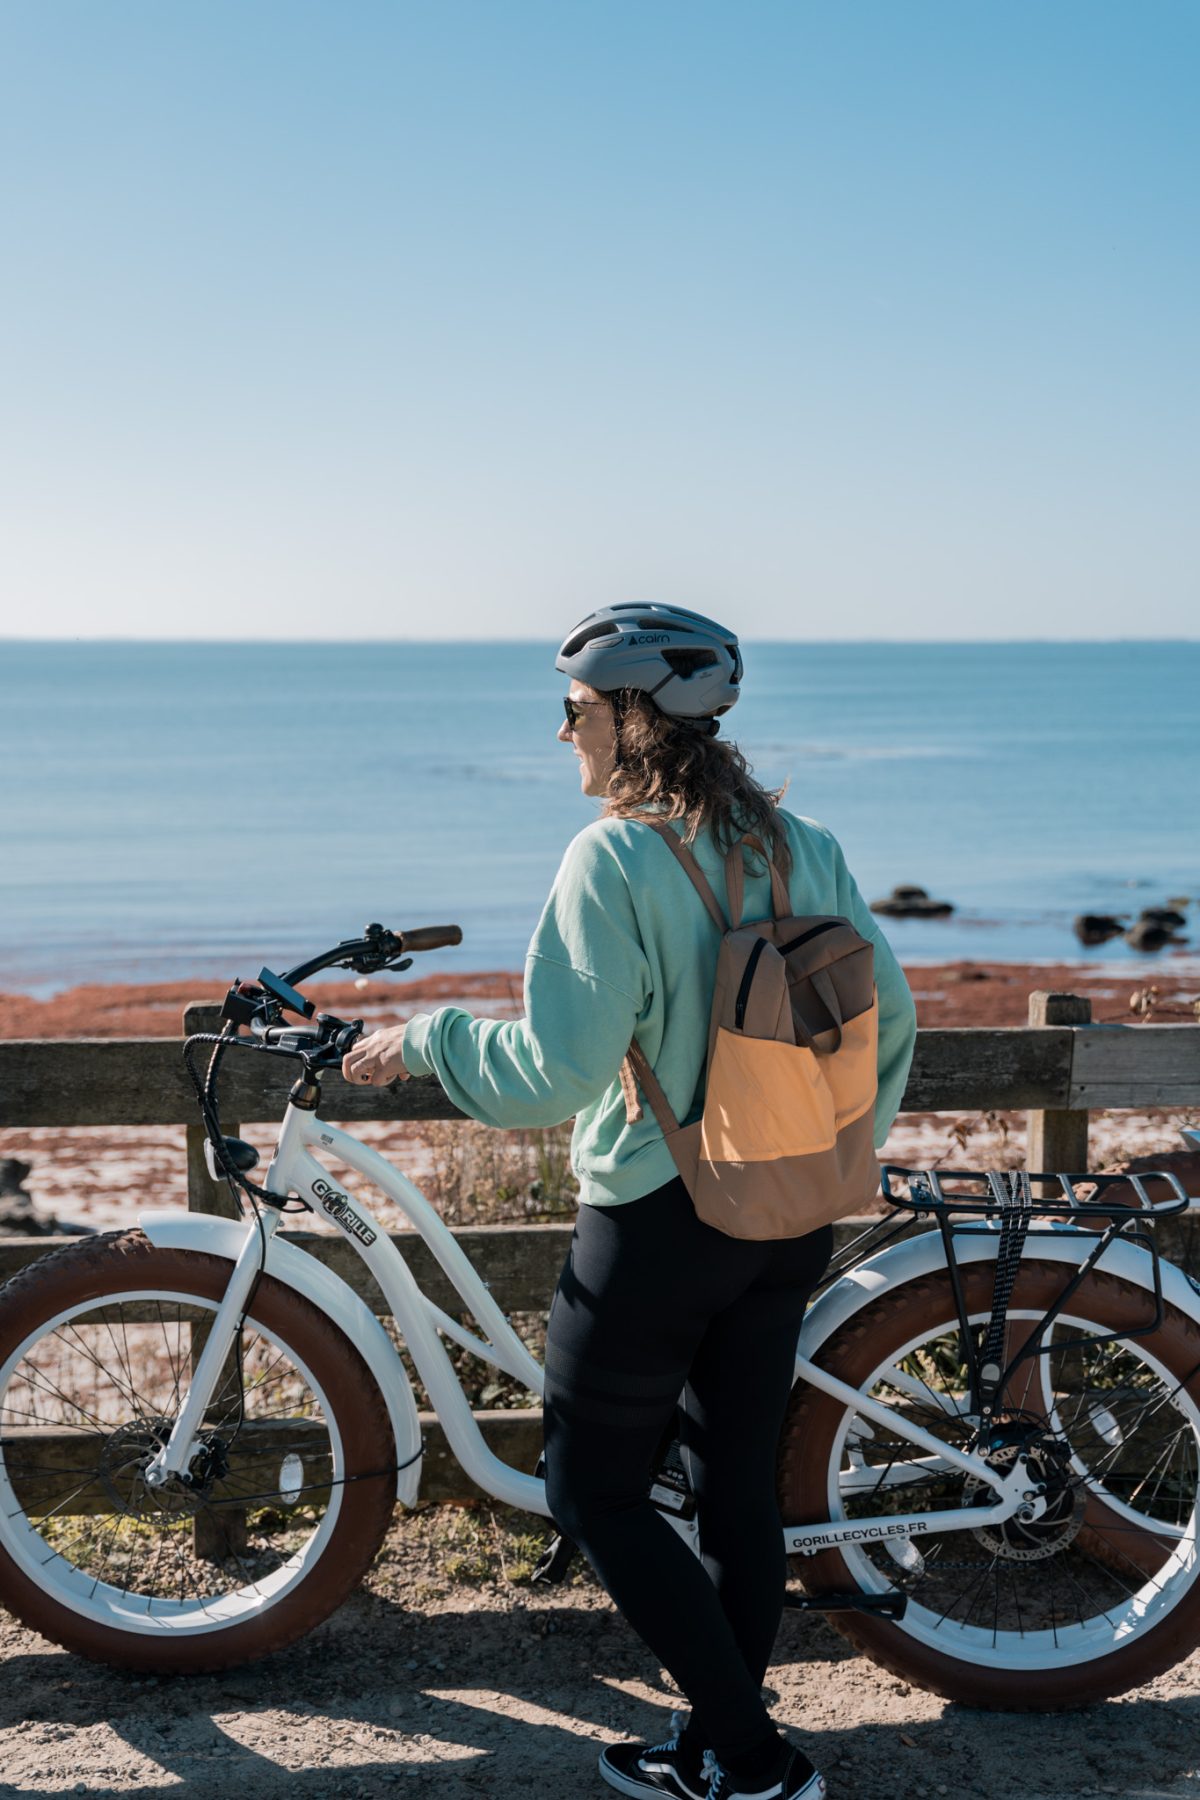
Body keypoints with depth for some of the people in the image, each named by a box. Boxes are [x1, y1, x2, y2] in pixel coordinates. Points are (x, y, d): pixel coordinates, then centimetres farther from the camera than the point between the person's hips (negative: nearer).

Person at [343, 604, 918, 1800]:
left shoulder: (614, 860, -18)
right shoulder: (806, 848, 3)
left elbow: (555, 1072, -23)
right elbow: (888, 1010, 8)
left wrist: (422, 1040, -7)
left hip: (657, 1225, -7)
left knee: (592, 1491, 8)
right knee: (740, 1483, 16)